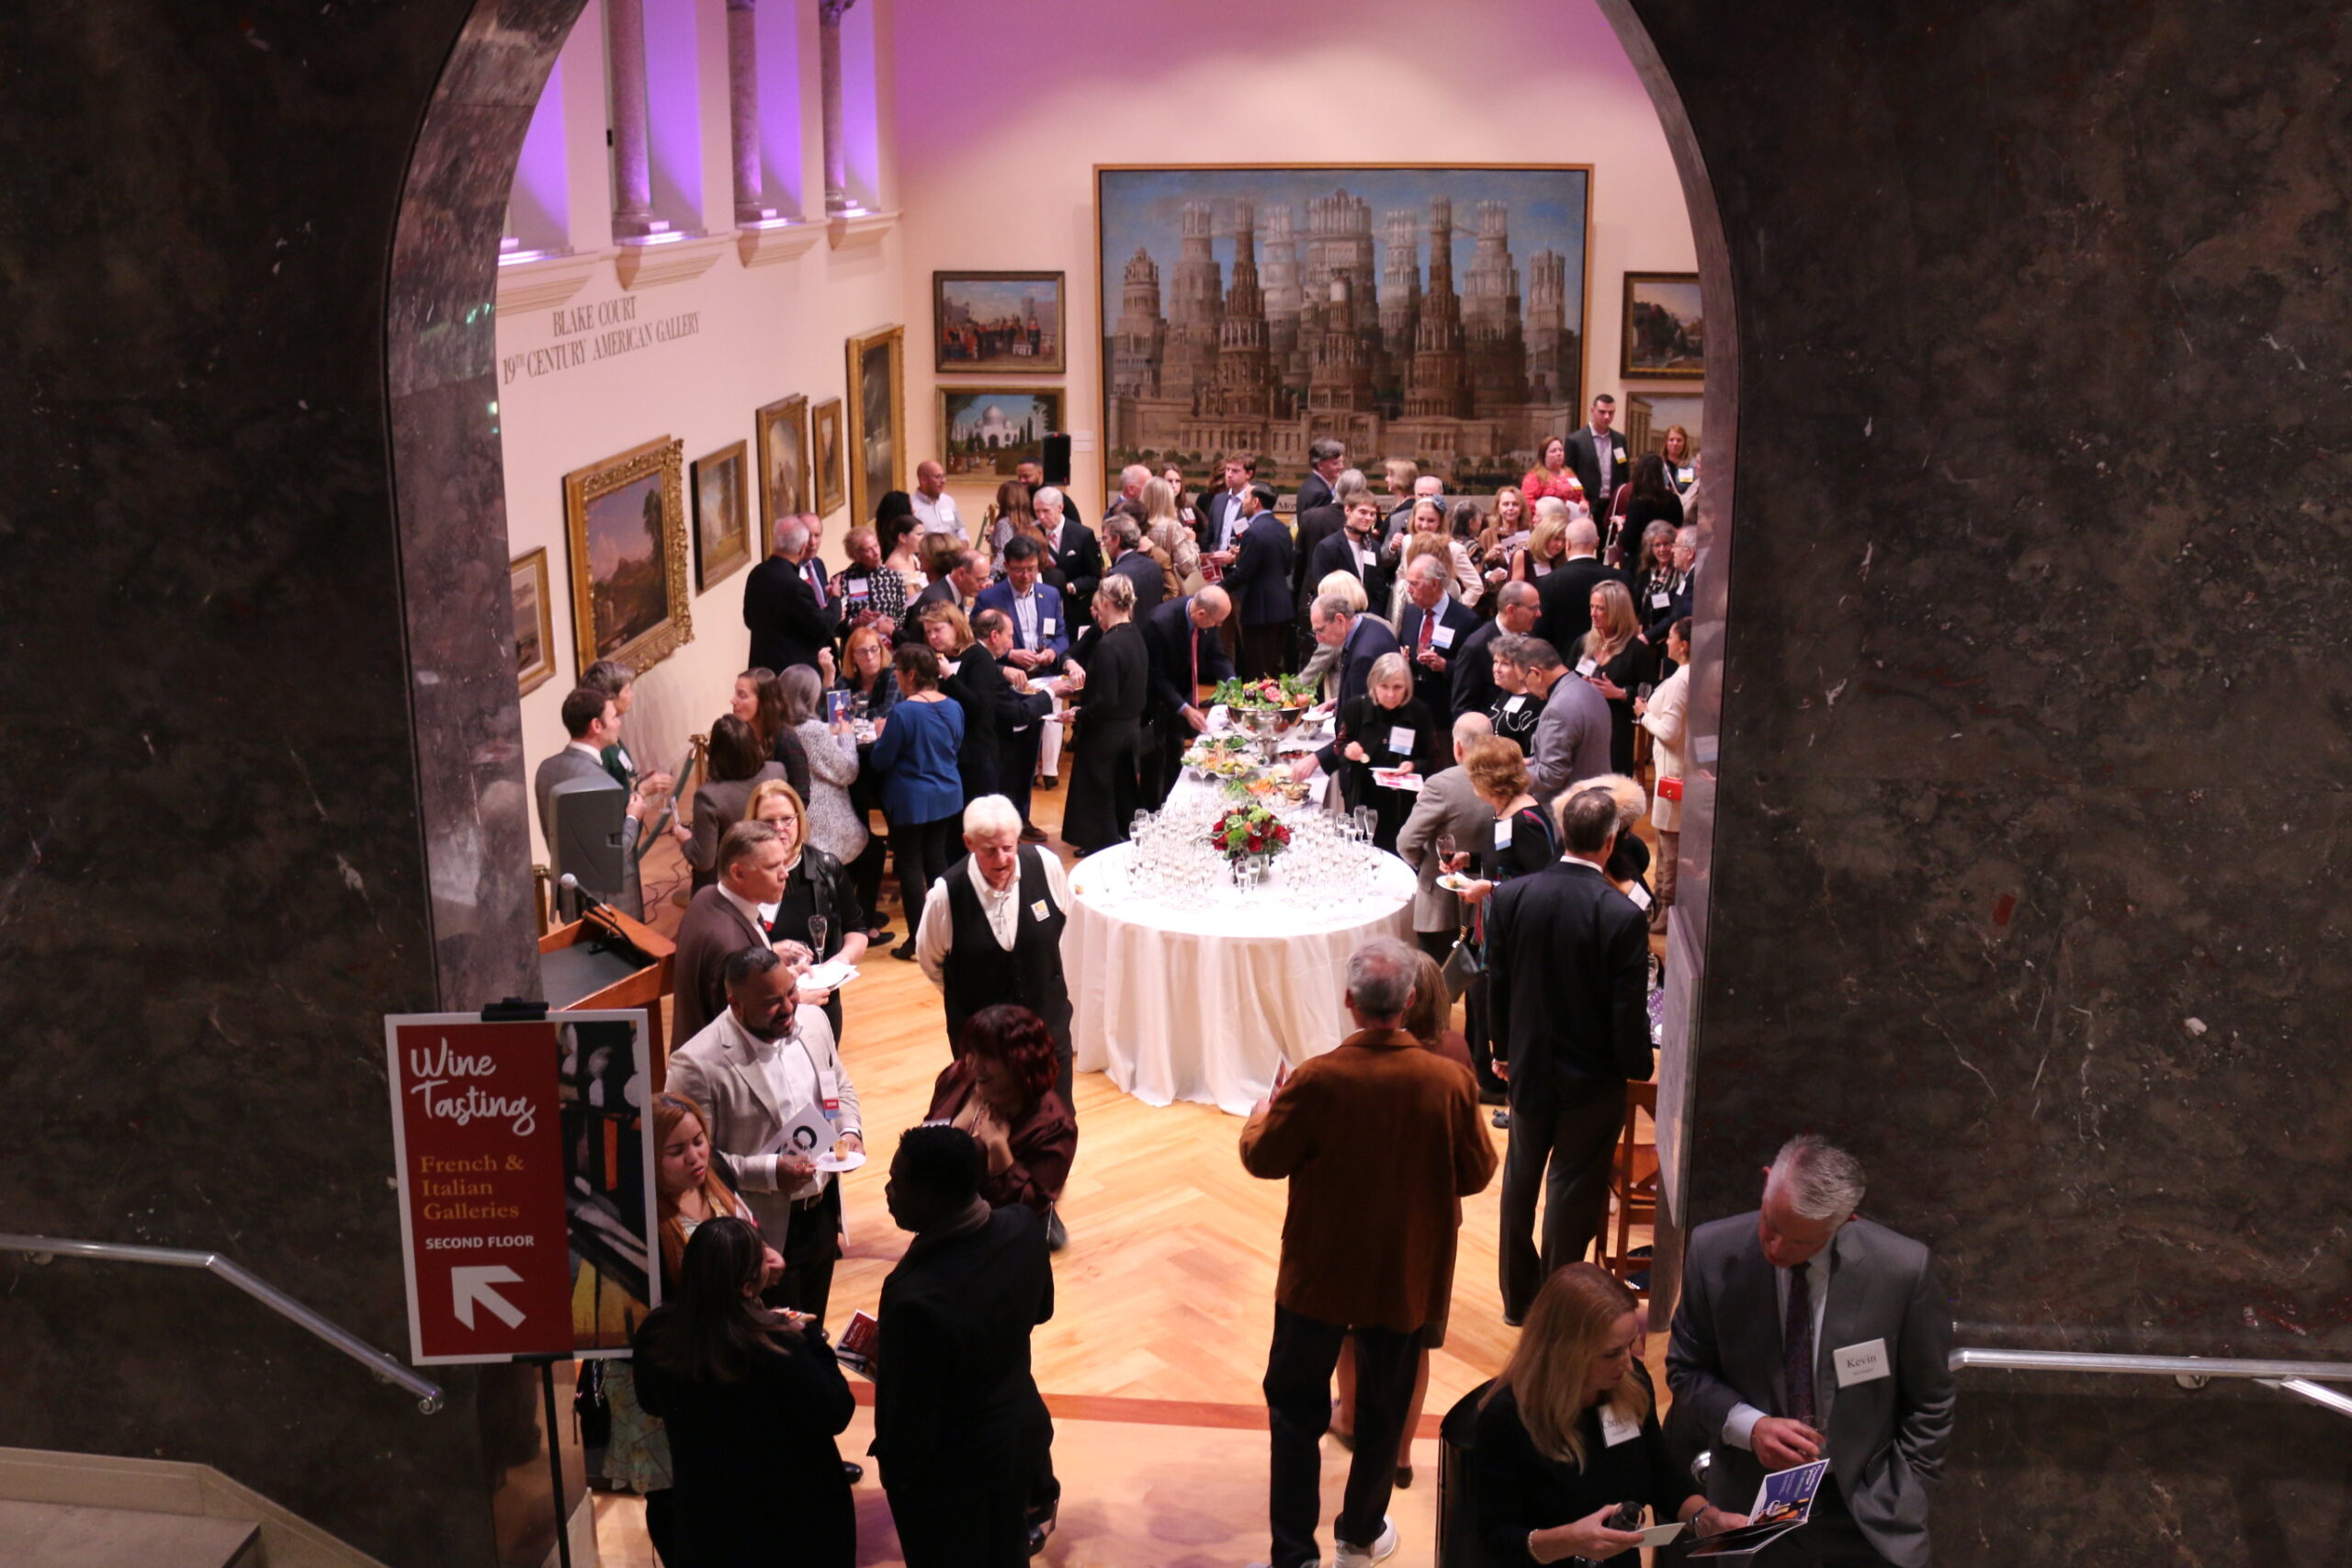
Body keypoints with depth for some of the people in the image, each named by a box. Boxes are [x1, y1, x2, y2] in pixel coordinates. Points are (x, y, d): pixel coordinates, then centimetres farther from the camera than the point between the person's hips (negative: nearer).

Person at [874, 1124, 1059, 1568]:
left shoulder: (919, 1301, -38)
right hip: (1025, 1427, 6)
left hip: (956, 1472, -6)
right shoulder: (1023, 1225, -17)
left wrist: (895, 1473, -7)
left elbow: (910, 1419, -25)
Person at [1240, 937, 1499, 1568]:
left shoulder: (1318, 1079, -23)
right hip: (1407, 1277, 2)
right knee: (1385, 1409, 21)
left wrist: (1259, 1117, 10)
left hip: (1319, 1273, -2)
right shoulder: (1450, 1081, -17)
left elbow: (1263, 1160, -10)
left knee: (1296, 1405, 14)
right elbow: (1477, 1173, -4)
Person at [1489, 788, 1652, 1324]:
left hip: (1528, 1066, 4)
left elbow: (1495, 986, 0)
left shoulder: (1510, 897, -10)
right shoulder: (1622, 916, -21)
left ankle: (1517, 1298, 32)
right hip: (1591, 1079, -4)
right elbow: (1629, 1013, -16)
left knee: (1521, 1180, 20)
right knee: (1574, 1189, 9)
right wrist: (1637, 1072, 0)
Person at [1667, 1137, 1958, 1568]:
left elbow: (1928, 1406, -3)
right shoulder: (1713, 1253, -13)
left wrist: (1899, 1510, -6)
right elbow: (1686, 1372, 0)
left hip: (1866, 1509, -1)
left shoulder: (1904, 1270, -16)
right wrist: (1750, 1427, -17)